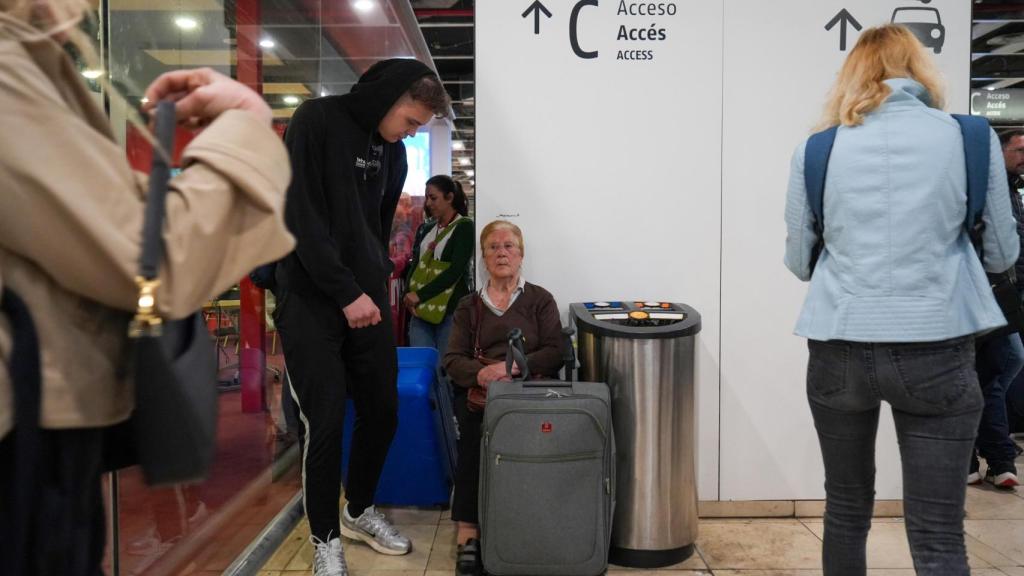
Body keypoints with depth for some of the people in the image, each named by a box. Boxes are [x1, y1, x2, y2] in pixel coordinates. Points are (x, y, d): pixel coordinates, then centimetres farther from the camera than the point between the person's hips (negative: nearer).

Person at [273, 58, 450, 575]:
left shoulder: (392, 148, 10)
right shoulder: (316, 122, -10)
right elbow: (302, 218, -17)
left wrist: (377, 283, 8)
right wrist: (346, 293, -18)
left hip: (367, 298, 6)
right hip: (311, 300, -6)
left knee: (383, 411, 9)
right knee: (326, 423, -3)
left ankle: (360, 511, 32)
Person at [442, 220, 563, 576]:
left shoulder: (540, 300, 16)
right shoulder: (469, 306, 21)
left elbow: (555, 353, 4)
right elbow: (453, 360, 9)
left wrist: (513, 366, -13)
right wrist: (481, 373, -13)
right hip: (480, 392, 2)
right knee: (473, 427, -33)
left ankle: (468, 532, -28)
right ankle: (468, 532, -29)